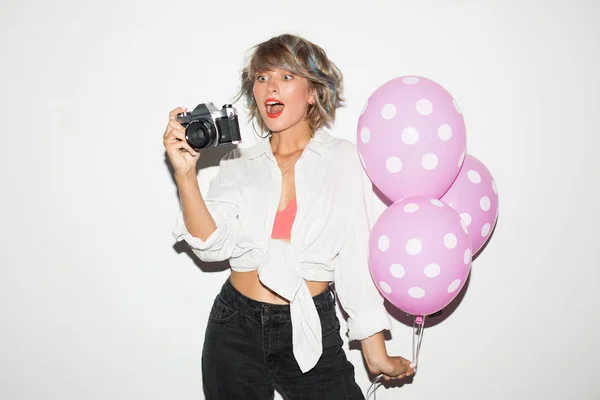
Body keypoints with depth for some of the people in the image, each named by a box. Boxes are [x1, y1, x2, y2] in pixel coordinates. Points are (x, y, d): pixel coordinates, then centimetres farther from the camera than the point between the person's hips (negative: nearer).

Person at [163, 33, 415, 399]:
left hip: (311, 331, -2)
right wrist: (185, 174, -18)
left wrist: (376, 353, -3)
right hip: (235, 328, 2)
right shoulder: (238, 163, 5)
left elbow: (357, 260, -2)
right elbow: (212, 245, -7)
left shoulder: (344, 160, 0)